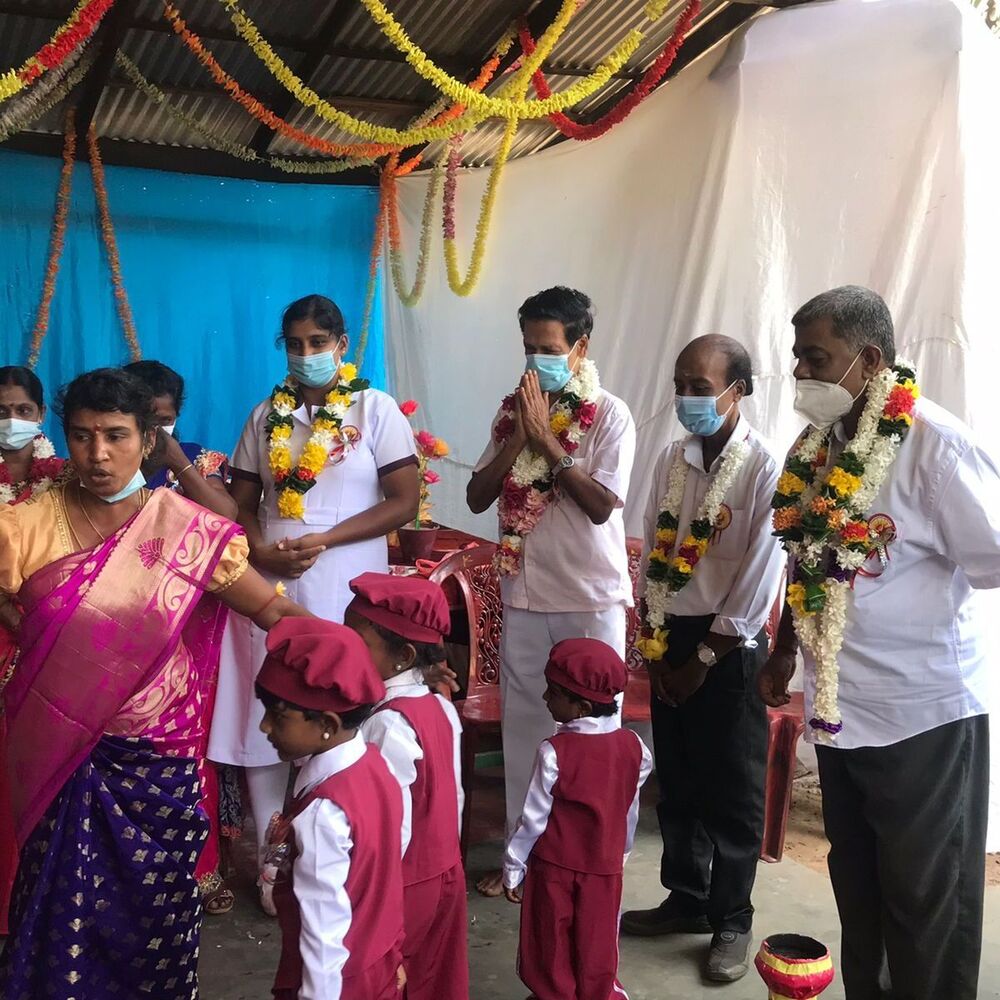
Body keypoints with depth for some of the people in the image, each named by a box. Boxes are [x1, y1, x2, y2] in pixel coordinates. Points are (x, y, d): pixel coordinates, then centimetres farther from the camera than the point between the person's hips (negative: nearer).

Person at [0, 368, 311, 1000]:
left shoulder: (187, 531, -6)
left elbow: (276, 610, -7)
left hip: (158, 757, 0)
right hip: (61, 758, 0)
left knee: (157, 908, 11)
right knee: (64, 909, 9)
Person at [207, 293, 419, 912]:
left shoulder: (375, 409, 1)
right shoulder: (267, 417, 12)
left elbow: (404, 502, -6)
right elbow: (242, 502, 14)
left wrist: (321, 541, -14)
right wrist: (260, 550, -8)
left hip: (345, 589, -3)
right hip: (269, 587, 3)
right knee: (267, 727, 3)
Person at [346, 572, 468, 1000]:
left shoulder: (387, 726, -26)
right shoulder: (442, 708, -2)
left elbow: (393, 828, -25)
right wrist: (443, 858, 18)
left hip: (401, 887, -8)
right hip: (446, 876, 8)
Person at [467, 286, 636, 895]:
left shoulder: (610, 415, -7)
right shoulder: (514, 410, 6)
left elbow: (602, 504, -17)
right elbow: (477, 497, 2)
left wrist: (547, 439, -17)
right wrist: (518, 438, -11)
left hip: (592, 597, -4)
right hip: (525, 593, 4)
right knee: (524, 727, 12)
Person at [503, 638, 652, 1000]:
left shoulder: (555, 752, -23)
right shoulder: (632, 745, -9)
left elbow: (533, 818, -16)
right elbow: (630, 811, 4)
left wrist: (512, 868, -4)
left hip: (554, 866, -4)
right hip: (606, 866, 4)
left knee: (552, 942, 15)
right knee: (597, 940, 19)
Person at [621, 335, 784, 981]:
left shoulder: (765, 467, -13)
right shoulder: (672, 459, 4)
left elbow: (760, 575, -14)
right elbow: (653, 552, 7)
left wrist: (706, 657, -10)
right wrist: (655, 644, 2)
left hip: (729, 647, -5)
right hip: (670, 638, 5)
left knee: (733, 790, 5)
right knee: (677, 780, 14)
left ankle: (733, 921, 22)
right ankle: (687, 900, 31)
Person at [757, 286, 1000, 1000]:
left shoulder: (934, 441, -18)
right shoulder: (820, 443, 5)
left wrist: (904, 577, -12)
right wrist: (784, 651, 14)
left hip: (924, 712, -7)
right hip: (838, 705, 7)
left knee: (927, 902, 9)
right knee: (857, 886, 21)